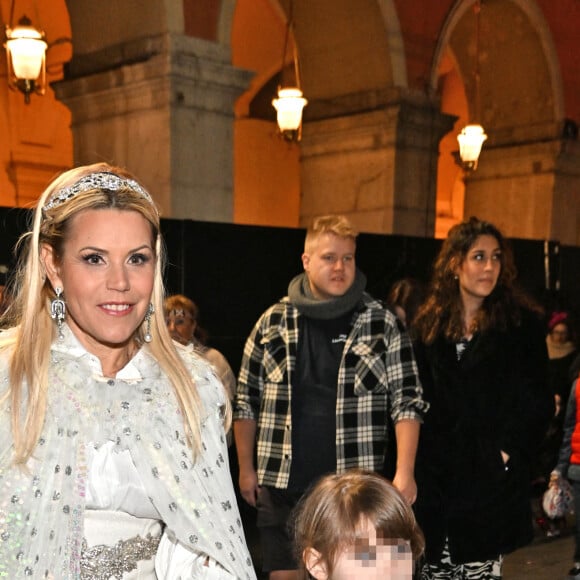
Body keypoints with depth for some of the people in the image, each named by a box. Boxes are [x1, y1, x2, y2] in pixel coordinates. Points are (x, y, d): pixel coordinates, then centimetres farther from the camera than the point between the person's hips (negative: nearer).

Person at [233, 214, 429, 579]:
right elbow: (246, 401, 10)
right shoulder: (273, 322, 3)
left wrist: (405, 473, -9)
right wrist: (246, 468, 9)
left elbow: (407, 401, -2)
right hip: (282, 485, 2)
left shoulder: (383, 324, -1)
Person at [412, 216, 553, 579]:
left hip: (492, 478, -3)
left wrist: (510, 451, -11)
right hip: (437, 475, 3)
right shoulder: (431, 323, 7)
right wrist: (422, 461, 5)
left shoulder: (522, 323, -3)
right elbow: (420, 397, 11)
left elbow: (538, 401, -4)